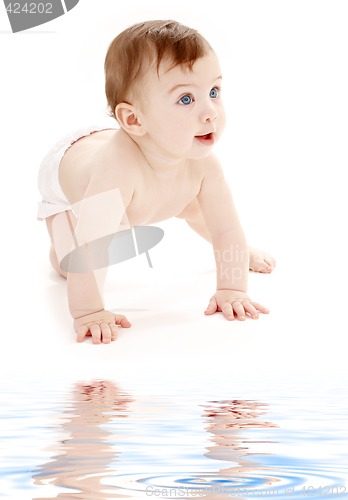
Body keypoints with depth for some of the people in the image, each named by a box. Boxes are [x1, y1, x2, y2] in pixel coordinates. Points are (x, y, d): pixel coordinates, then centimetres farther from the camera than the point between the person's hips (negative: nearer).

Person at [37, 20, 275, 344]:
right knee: (67, 267, -7)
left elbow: (225, 225, -25)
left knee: (192, 207, 10)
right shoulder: (118, 167, -52)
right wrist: (87, 312, -48)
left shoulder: (203, 163, -35)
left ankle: (235, 253, 40)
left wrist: (231, 289, -31)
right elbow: (90, 246, -51)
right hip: (65, 170, -4)